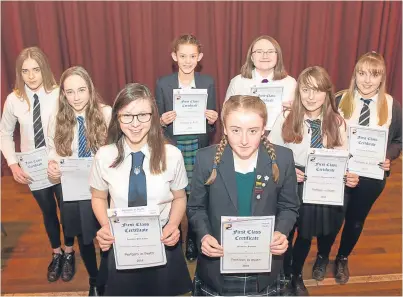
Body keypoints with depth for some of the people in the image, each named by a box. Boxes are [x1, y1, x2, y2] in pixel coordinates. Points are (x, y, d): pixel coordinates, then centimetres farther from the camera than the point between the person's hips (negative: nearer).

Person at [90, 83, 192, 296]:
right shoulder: (104, 156, -10)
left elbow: (179, 198, 1)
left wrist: (173, 225, -17)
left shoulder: (172, 155, -13)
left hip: (163, 243, 0)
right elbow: (98, 197, 5)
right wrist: (105, 226, -13)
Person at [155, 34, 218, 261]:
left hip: (199, 148, 1)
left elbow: (212, 121, 5)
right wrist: (163, 121, -19)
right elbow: (158, 122, 2)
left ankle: (193, 240, 31)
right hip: (172, 148, 0)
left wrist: (213, 119, -17)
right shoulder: (163, 84, -2)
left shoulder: (208, 82, 0)